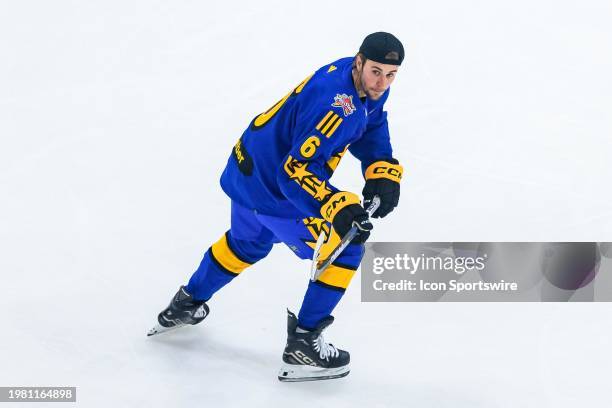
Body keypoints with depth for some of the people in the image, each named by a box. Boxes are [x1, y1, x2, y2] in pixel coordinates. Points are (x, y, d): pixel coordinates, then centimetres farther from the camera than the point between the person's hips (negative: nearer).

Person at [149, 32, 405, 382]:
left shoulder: (366, 85, -3)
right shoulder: (335, 103, -32)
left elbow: (371, 130, 11)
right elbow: (296, 172, -33)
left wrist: (383, 171, -6)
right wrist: (338, 208, -42)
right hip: (273, 189, -10)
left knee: (248, 241, 34)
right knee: (347, 247, -3)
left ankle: (185, 306, 53)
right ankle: (303, 343, 4)